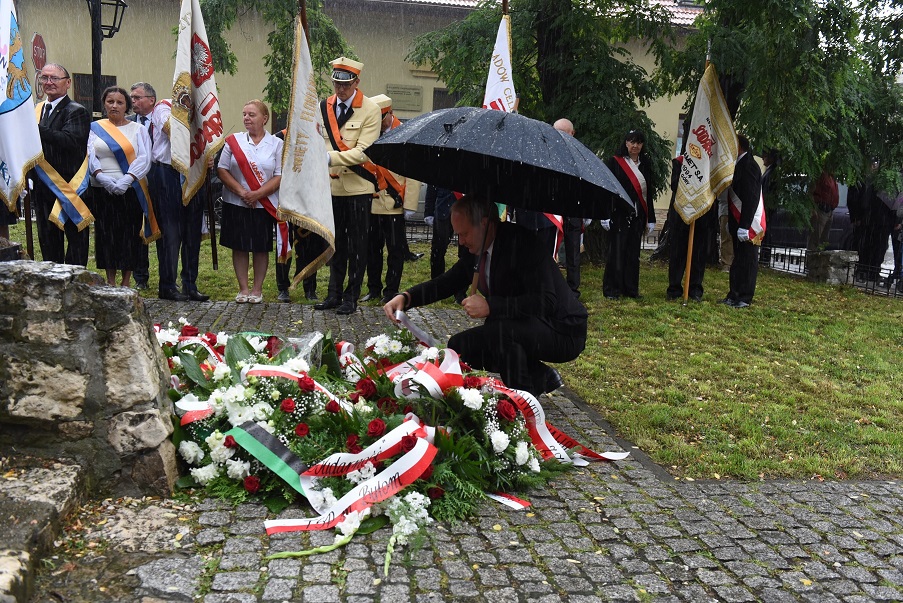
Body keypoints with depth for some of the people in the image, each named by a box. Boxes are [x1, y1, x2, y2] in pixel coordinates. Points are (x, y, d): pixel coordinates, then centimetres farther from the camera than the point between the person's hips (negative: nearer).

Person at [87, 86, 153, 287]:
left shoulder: (138, 129, 7)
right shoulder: (94, 128, 11)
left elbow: (144, 159, -4)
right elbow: (89, 156, 0)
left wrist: (126, 180, -18)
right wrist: (101, 177, -18)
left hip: (131, 191, -1)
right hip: (101, 191, 1)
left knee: (129, 235, 0)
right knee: (106, 234, 3)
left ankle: (126, 283, 9)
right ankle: (110, 282, 12)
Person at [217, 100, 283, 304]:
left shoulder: (276, 144, 1)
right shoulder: (233, 141, 5)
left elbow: (280, 176, -5)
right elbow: (222, 169, 0)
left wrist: (257, 194, -16)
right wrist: (241, 191, -13)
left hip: (264, 205, -1)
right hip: (236, 204, 1)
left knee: (261, 247, 5)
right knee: (239, 246, 4)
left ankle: (257, 289, 16)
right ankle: (243, 288, 14)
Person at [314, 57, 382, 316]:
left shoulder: (371, 110, -9)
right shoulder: (324, 107, 7)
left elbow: (363, 152, -17)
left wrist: (331, 157, -26)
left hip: (358, 186, -4)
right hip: (332, 185, 5)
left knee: (357, 245, 2)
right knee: (336, 243, 13)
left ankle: (351, 297, 11)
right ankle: (334, 294, 22)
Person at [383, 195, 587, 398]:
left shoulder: (522, 243, -23)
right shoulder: (476, 251, 3)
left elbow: (546, 303, -31)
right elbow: (445, 283, 11)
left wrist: (490, 306, -33)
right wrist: (405, 297, -6)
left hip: (563, 332, -9)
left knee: (500, 330, -35)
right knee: (459, 346, 6)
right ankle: (541, 377, 11)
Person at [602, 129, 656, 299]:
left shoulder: (645, 164, 13)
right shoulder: (615, 162, -2)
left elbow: (648, 192, 13)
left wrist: (650, 219, 10)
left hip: (637, 215, 5)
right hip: (619, 214, -5)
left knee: (633, 253, 8)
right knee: (617, 251, -3)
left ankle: (631, 289, 15)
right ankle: (612, 289, 4)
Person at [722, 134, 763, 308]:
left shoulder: (748, 165, -14)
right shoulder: (739, 164, 14)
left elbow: (751, 199, -21)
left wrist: (744, 226, -23)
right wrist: (731, 222, 15)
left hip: (747, 224, -10)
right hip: (737, 222, 10)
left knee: (747, 260, -2)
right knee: (737, 259, 14)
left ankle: (744, 298, 4)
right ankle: (734, 295, 22)